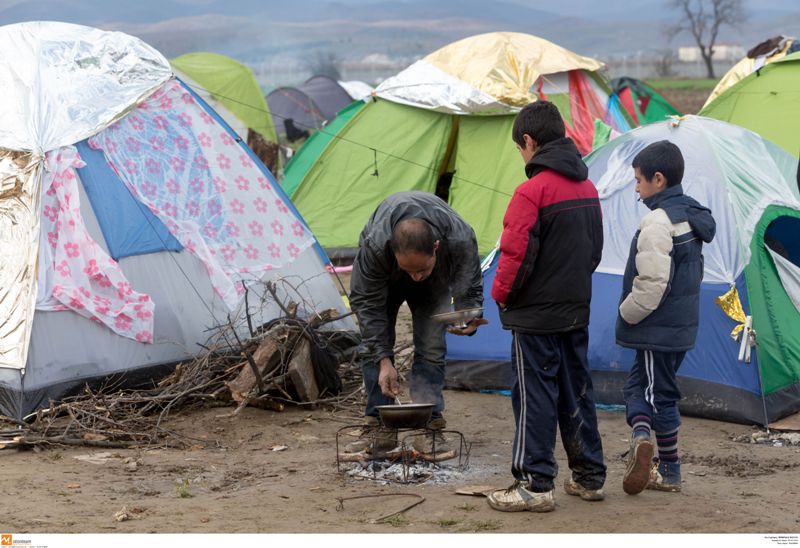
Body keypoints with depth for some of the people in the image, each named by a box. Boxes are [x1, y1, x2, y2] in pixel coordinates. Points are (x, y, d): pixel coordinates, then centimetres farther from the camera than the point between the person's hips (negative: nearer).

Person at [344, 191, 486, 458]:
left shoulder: (461, 240, -43)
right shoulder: (374, 246, -46)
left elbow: (470, 289, -24)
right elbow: (367, 303, -31)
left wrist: (468, 318, -47)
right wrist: (384, 361, -32)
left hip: (435, 285, 0)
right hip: (384, 280, 0)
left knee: (431, 348, -10)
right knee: (372, 346, -8)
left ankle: (429, 428, -5)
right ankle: (379, 428, -2)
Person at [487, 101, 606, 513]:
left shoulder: (533, 190, -18)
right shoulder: (586, 188, 9)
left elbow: (516, 255, -19)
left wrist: (501, 295, -3)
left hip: (536, 315, -8)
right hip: (577, 312, 8)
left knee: (535, 398, -2)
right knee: (576, 393, 15)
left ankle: (535, 485, 1)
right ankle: (589, 477, 22)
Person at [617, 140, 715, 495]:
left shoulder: (658, 221, -19)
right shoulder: (692, 216, 10)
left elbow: (651, 282, -24)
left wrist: (627, 315, -9)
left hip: (658, 328, -9)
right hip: (683, 324, 9)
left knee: (657, 393, 2)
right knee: (640, 384, 14)